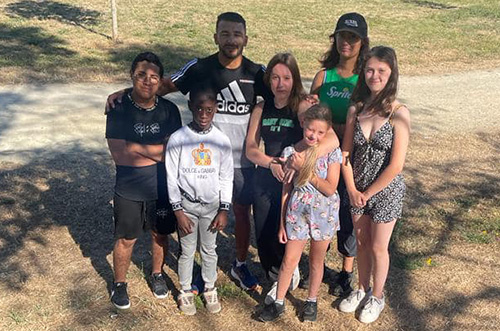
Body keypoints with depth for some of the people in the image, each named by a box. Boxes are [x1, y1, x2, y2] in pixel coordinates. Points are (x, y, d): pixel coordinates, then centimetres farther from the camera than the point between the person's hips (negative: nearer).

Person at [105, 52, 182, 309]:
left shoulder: (169, 110, -5)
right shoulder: (119, 110, -12)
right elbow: (119, 155, -20)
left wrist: (136, 147, -16)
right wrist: (157, 151, -17)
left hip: (162, 188, 3)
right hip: (129, 191, -2)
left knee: (161, 234, 18)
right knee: (126, 239, 11)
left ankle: (157, 275, 44)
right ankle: (119, 284, 35)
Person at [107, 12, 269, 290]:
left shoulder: (256, 72, -6)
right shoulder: (200, 68, -9)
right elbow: (165, 86, -7)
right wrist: (126, 92, -20)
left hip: (243, 160, 1)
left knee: (242, 212, 15)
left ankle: (241, 265, 37)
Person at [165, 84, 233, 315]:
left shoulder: (222, 140, -7)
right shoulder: (178, 139, -13)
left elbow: (226, 177, 0)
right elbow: (172, 177, -8)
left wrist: (224, 210, 0)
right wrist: (178, 211, -9)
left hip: (212, 204, 2)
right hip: (186, 204, -1)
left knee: (209, 250, 16)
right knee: (187, 251, 11)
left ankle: (210, 289, 35)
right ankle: (185, 291, 31)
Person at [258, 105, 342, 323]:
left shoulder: (332, 153, -9)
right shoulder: (290, 152, -5)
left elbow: (330, 189, -13)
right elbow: (286, 190, 0)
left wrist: (308, 172, -20)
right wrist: (282, 222, 2)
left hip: (324, 214, 0)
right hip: (297, 212, 1)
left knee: (316, 260, 15)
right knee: (289, 260, 7)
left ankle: (311, 301, 36)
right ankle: (278, 303, 24)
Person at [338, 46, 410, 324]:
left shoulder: (399, 113, -18)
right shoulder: (355, 110, -5)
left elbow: (396, 165, -18)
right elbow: (345, 154, 0)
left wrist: (367, 193, -12)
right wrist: (352, 189, -8)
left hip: (386, 190, -4)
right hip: (357, 189, 4)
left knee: (378, 247, 11)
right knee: (361, 243, 19)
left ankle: (377, 297, 34)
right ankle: (362, 290, 41)